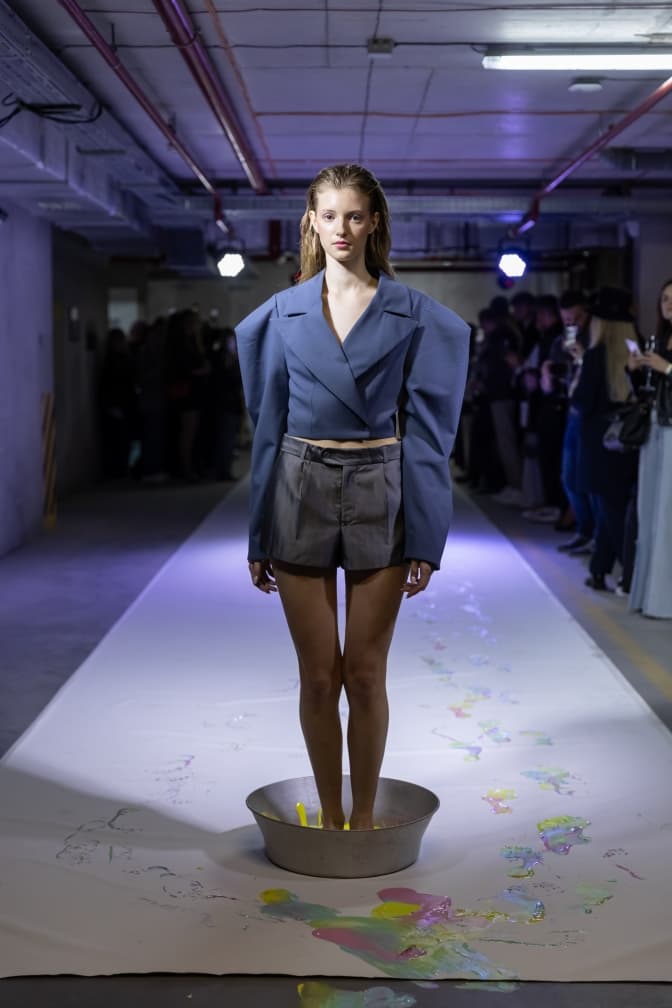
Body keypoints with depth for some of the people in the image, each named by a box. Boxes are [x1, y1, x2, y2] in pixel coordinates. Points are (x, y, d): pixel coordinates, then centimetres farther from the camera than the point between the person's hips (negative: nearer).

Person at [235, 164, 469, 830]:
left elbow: (424, 426, 0)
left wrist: (424, 538, -5)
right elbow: (269, 424, 7)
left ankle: (363, 817, 20)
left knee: (365, 674, 4)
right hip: (302, 491, 1)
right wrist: (259, 537, 5)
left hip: (380, 493, -1)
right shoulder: (282, 314, 5)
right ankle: (329, 816, 22)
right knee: (318, 675, 6)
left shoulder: (413, 315, 1)